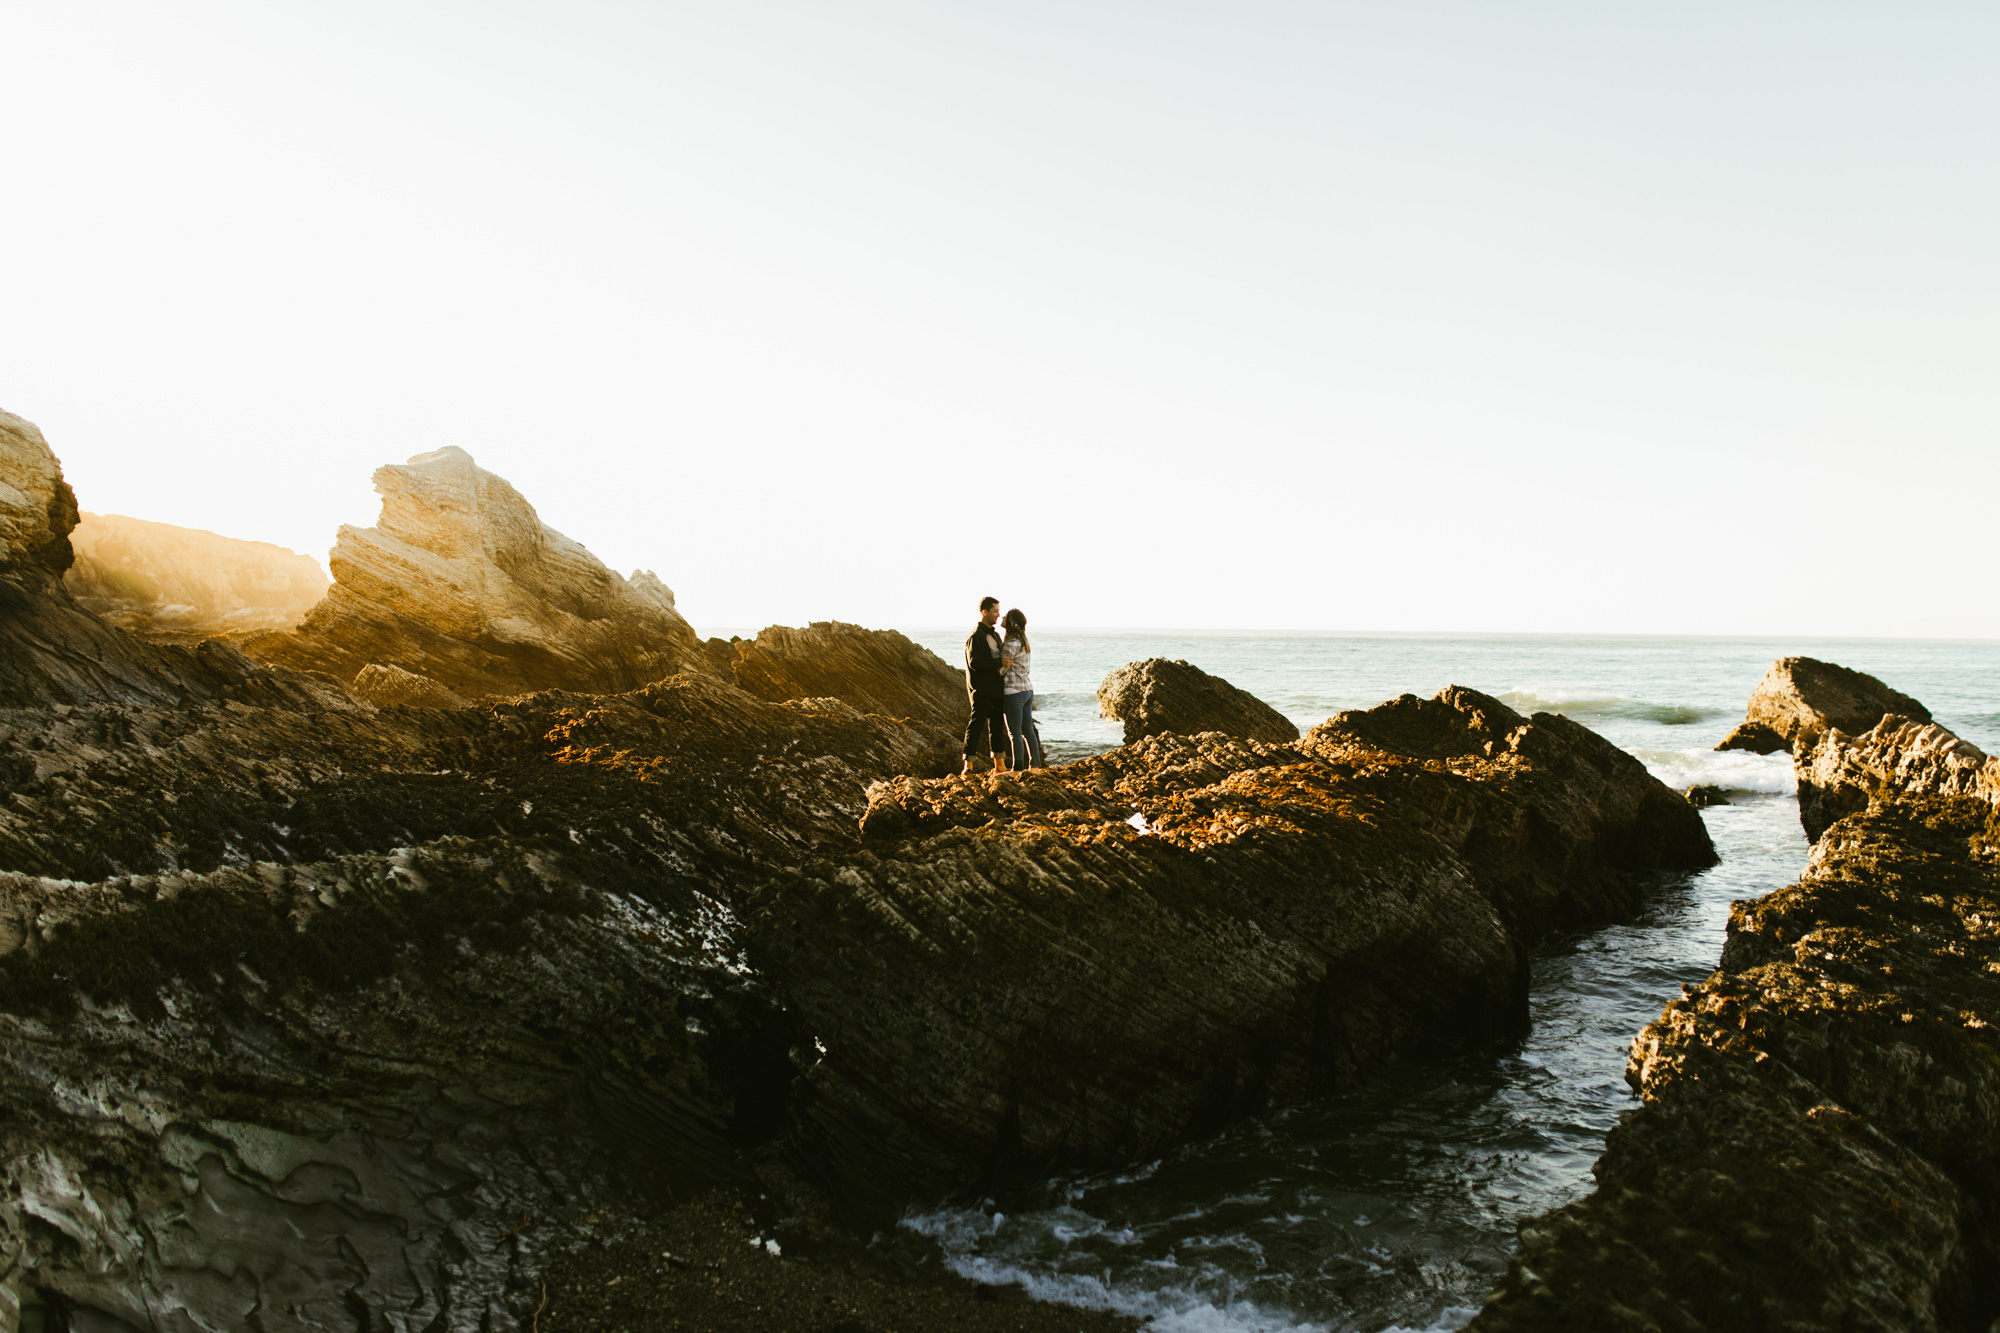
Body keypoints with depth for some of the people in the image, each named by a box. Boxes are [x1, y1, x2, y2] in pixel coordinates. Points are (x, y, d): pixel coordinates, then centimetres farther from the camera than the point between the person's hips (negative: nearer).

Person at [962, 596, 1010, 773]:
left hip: (995, 690, 9)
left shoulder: (994, 635, 18)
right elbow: (974, 662, -21)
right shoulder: (975, 636, -11)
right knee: (976, 726, -7)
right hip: (981, 690, -9)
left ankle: (999, 766, 19)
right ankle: (968, 766, -4)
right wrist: (998, 663, -22)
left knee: (997, 726, 12)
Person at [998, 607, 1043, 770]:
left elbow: (1002, 669, -11)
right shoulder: (1022, 640, 13)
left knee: (1015, 733, -3)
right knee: (1028, 731, 12)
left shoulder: (1012, 643, -15)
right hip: (1028, 689, 9)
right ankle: (1035, 765, 15)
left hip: (1014, 691, -9)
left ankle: (1018, 769, 0)